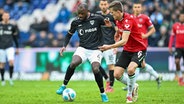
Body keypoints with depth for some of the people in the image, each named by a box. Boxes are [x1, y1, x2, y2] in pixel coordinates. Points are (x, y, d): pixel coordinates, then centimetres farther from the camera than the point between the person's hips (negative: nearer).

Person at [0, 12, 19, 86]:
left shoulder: (12, 27, 5)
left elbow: (15, 37, 14)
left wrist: (17, 48, 15)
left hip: (10, 47, 0)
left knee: (11, 61, -17)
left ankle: (11, 78, -4)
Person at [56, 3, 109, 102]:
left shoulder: (97, 19, -9)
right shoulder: (76, 22, 1)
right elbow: (69, 34, 15)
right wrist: (64, 46, 2)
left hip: (95, 49, -2)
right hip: (82, 48, 2)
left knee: (95, 70, -23)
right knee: (73, 63, -26)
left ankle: (103, 93, -1)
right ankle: (63, 86, -7)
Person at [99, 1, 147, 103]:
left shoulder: (128, 20, -25)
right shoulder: (118, 20, 2)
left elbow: (124, 41, -34)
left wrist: (109, 47, -37)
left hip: (138, 49, -8)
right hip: (127, 50, 8)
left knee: (130, 69, -32)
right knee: (117, 75, -5)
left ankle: (129, 95, -11)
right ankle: (133, 86, 23)